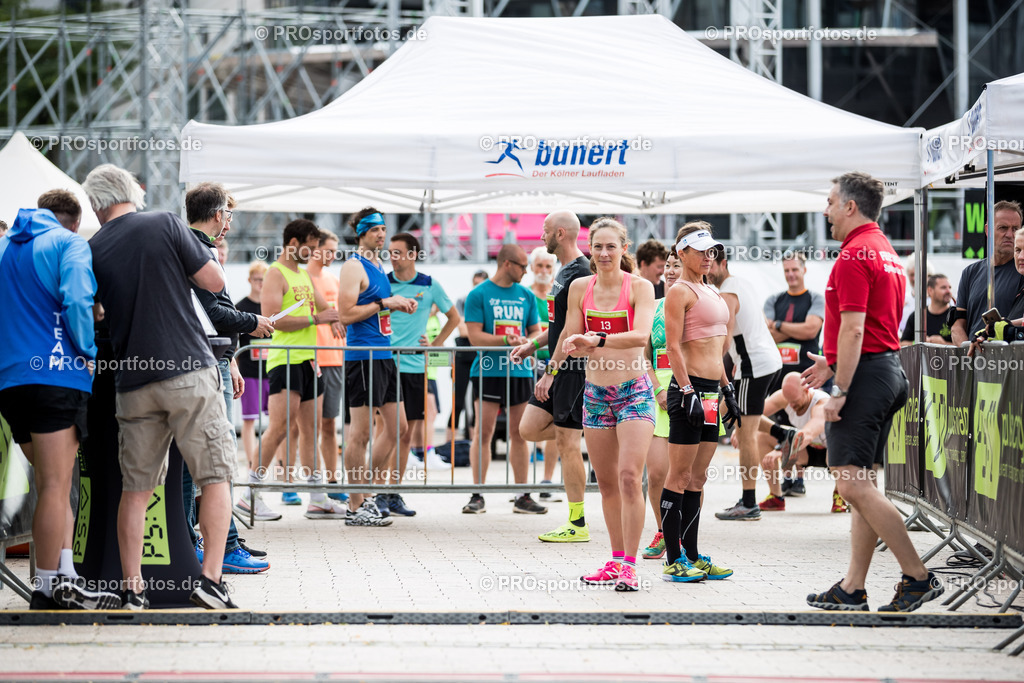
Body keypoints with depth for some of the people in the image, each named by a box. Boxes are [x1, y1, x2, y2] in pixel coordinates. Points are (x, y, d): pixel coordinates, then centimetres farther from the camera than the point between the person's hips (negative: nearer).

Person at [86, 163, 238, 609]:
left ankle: (132, 590, 8)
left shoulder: (92, 250, 5)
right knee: (215, 477, 2)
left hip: (134, 383, 3)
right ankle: (211, 579, -8)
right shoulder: (166, 225, -2)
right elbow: (215, 282, 0)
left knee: (135, 489, 10)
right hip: (189, 372, -3)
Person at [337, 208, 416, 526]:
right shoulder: (354, 267, -10)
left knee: (396, 426, 11)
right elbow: (346, 314, -18)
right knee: (361, 431, -5)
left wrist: (397, 306, 11)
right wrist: (384, 303, -16)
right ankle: (356, 507, -1)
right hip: (363, 356, -10)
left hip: (384, 355, 10)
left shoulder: (378, 267, 18)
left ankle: (368, 494, 19)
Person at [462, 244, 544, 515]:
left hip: (520, 371, 4)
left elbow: (536, 332, 16)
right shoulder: (479, 294, -1)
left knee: (519, 434, 5)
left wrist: (526, 342, -7)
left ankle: (523, 497, 8)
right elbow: (475, 336, -7)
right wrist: (508, 340, -17)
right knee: (483, 432, -5)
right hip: (488, 371, -4)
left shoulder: (526, 295, 14)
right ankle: (478, 496, -1)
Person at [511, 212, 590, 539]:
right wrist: (532, 345, 21)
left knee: (567, 443, -5)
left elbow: (572, 329, -21)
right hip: (560, 366, 10)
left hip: (572, 367, -10)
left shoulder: (580, 273, -17)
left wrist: (551, 371, -22)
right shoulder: (564, 271, 16)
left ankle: (577, 524, 1)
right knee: (529, 428, 7)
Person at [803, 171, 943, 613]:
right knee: (863, 485, 9)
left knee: (854, 485, -11)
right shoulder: (886, 252, 18)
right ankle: (852, 590, 11)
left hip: (863, 376, -10)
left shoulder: (854, 255, -14)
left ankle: (918, 577, -11)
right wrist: (832, 363, 29)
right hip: (888, 369, 10)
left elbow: (853, 330, -20)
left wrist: (840, 390, -20)